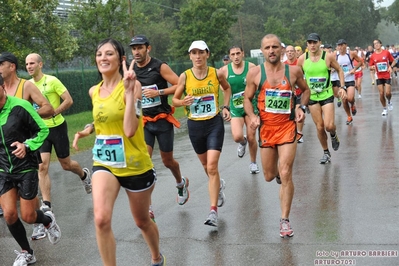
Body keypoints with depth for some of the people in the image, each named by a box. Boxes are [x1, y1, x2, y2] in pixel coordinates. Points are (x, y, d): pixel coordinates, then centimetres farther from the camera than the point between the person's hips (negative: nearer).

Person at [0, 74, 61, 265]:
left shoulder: (20, 106, -17)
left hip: (26, 168, -3)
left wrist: (27, 145, -22)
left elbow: (43, 130, -8)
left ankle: (48, 220, 39)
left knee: (28, 216, 2)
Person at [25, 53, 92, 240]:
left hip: (57, 127, -4)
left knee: (66, 165, 11)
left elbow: (69, 100, -15)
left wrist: (52, 113, -23)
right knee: (42, 167, -10)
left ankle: (84, 175, 47)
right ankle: (46, 207, -8)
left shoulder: (52, 81, -13)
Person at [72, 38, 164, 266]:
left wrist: (129, 91, -29)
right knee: (101, 219, -21)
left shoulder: (132, 85, -14)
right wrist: (87, 130, 11)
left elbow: (129, 130, -27)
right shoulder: (94, 91, 3)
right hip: (104, 163, 4)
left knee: (142, 221, 16)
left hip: (135, 166, -3)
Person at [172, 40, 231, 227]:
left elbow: (227, 88, 16)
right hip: (195, 125, 2)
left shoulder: (216, 73, -5)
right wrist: (183, 102, -20)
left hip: (215, 123, -2)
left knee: (212, 166, -13)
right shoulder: (185, 76, -7)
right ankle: (219, 185, 51)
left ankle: (213, 211, -10)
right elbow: (175, 99, 1)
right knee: (206, 165, 18)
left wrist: (226, 107, 4)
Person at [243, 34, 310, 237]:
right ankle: (278, 170, 52)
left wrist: (302, 107, -3)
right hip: (266, 127, 1)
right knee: (269, 176, 12)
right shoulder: (255, 73, -4)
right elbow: (247, 99, 4)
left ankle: (285, 220, 1)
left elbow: (305, 90, 15)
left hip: (287, 126, -1)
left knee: (285, 175, -10)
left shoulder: (293, 70, -3)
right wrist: (253, 117, -14)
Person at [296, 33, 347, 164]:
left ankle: (334, 135, 25)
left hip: (327, 95, -2)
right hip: (312, 96, 2)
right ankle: (326, 152, 23)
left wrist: (342, 87, -5)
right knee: (319, 127, 4)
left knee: (329, 125, -13)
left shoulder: (328, 56, -9)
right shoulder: (302, 59, -5)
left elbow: (339, 70, 4)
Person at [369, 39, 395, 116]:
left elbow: (393, 61, 6)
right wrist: (373, 67, -15)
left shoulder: (386, 52, -3)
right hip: (379, 77, 1)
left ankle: (389, 102, 25)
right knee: (381, 94, -1)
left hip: (387, 76, -1)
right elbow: (370, 67, 8)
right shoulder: (373, 56, 1)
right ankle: (384, 109, 15)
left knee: (387, 93, -10)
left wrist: (390, 67, -12)